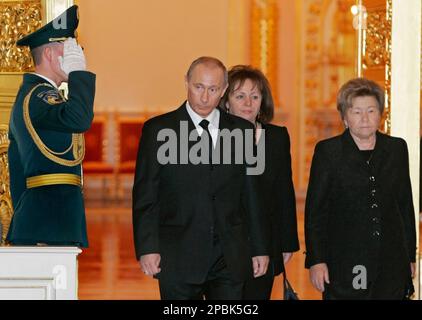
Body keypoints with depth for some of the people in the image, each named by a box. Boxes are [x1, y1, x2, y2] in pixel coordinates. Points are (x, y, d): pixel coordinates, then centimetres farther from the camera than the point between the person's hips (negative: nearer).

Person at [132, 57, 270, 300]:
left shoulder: (242, 130, 9)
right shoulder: (158, 129, 2)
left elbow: (252, 195, 12)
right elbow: (145, 196, -1)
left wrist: (259, 249, 9)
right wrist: (147, 248, -9)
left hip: (230, 259, 2)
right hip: (178, 259, -2)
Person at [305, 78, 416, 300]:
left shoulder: (397, 149, 10)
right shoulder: (327, 151, 0)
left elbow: (405, 204, 14)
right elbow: (315, 210, -1)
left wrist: (410, 256, 12)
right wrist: (316, 260, -7)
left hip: (391, 263, 3)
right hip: (345, 262, -3)